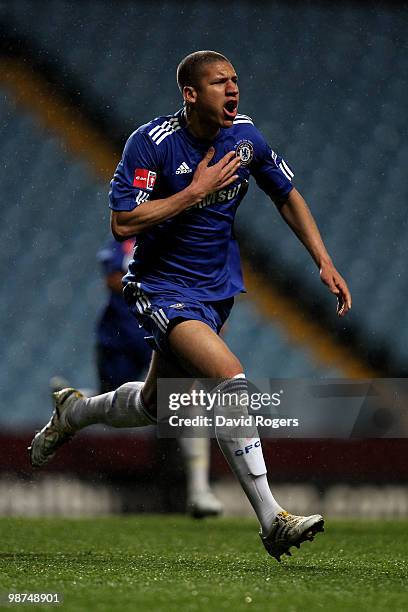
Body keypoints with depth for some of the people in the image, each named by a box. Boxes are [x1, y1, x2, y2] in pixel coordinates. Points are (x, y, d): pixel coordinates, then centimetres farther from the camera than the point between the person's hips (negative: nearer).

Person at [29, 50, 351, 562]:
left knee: (154, 405, 18)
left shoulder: (245, 135, -2)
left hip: (217, 288, 7)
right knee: (232, 379, -26)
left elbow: (288, 197, 13)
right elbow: (123, 223, -22)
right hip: (163, 286, -7)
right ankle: (271, 520, -22)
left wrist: (324, 263, 6)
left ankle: (73, 411, 50)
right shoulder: (151, 142, -18)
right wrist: (197, 191, -23)